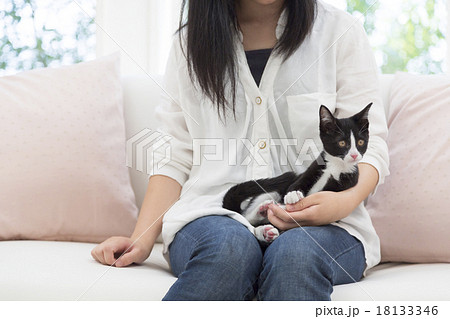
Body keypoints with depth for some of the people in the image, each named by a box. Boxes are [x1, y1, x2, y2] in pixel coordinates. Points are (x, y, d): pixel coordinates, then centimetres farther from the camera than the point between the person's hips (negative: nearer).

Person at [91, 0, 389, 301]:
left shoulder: (341, 31, 9)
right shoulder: (191, 41, 15)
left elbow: (369, 145, 4)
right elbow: (175, 156, 11)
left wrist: (347, 200, -18)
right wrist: (142, 240, -2)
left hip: (317, 220, 0)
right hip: (216, 215, 1)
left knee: (296, 252, -36)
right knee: (229, 245, -35)